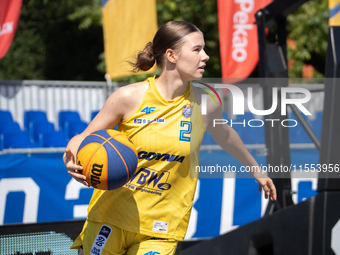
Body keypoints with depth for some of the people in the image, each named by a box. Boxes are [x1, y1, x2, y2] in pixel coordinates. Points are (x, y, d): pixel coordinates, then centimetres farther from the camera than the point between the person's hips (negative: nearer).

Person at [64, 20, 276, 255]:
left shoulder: (205, 104, -4)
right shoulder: (130, 97, -11)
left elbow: (224, 134, 18)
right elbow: (83, 139, -1)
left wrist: (256, 169, 32)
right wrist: (73, 161, -24)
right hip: (109, 220, -1)